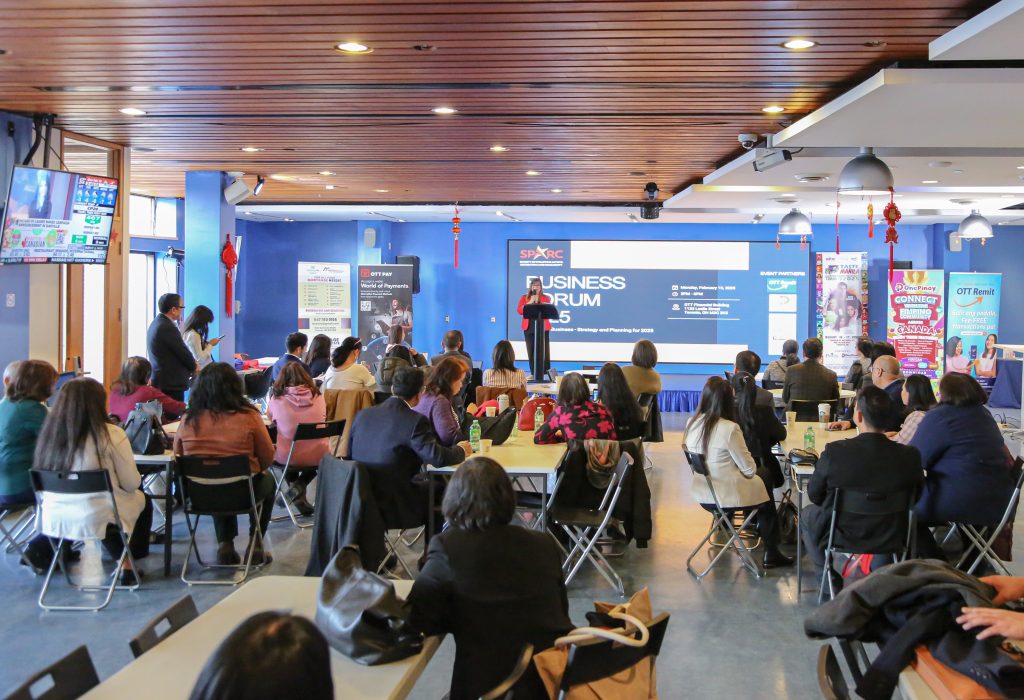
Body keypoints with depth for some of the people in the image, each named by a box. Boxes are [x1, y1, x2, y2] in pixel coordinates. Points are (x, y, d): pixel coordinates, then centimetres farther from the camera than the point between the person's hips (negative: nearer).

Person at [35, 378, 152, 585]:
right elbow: (131, 484, -11)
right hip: (96, 519, -5)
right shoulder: (111, 434, -16)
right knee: (142, 499, 25)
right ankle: (127, 564, 30)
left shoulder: (49, 433, -3)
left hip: (53, 520, 5)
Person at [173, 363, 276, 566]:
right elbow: (267, 458, -7)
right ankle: (255, 546, 28)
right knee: (268, 481, 30)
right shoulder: (248, 416, -14)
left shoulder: (188, 419, -7)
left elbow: (178, 456, 5)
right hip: (241, 494, -3)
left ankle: (225, 545, 27)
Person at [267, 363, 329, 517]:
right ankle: (300, 486, 14)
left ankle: (295, 486, 20)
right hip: (319, 457, 0)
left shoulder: (277, 398, -7)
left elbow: (270, 418, 14)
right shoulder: (318, 397, -1)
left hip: (287, 458, 0)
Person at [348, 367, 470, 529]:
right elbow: (438, 457, -19)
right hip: (394, 509, -6)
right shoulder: (415, 421, -15)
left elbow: (350, 455, 13)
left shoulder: (362, 415, 3)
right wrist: (461, 451, 2)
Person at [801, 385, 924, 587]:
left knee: (807, 512, 29)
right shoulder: (909, 456, -20)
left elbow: (814, 496, -9)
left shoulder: (834, 451, -25)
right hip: (890, 540, 3)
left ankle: (830, 578, 26)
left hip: (839, 538, -2)